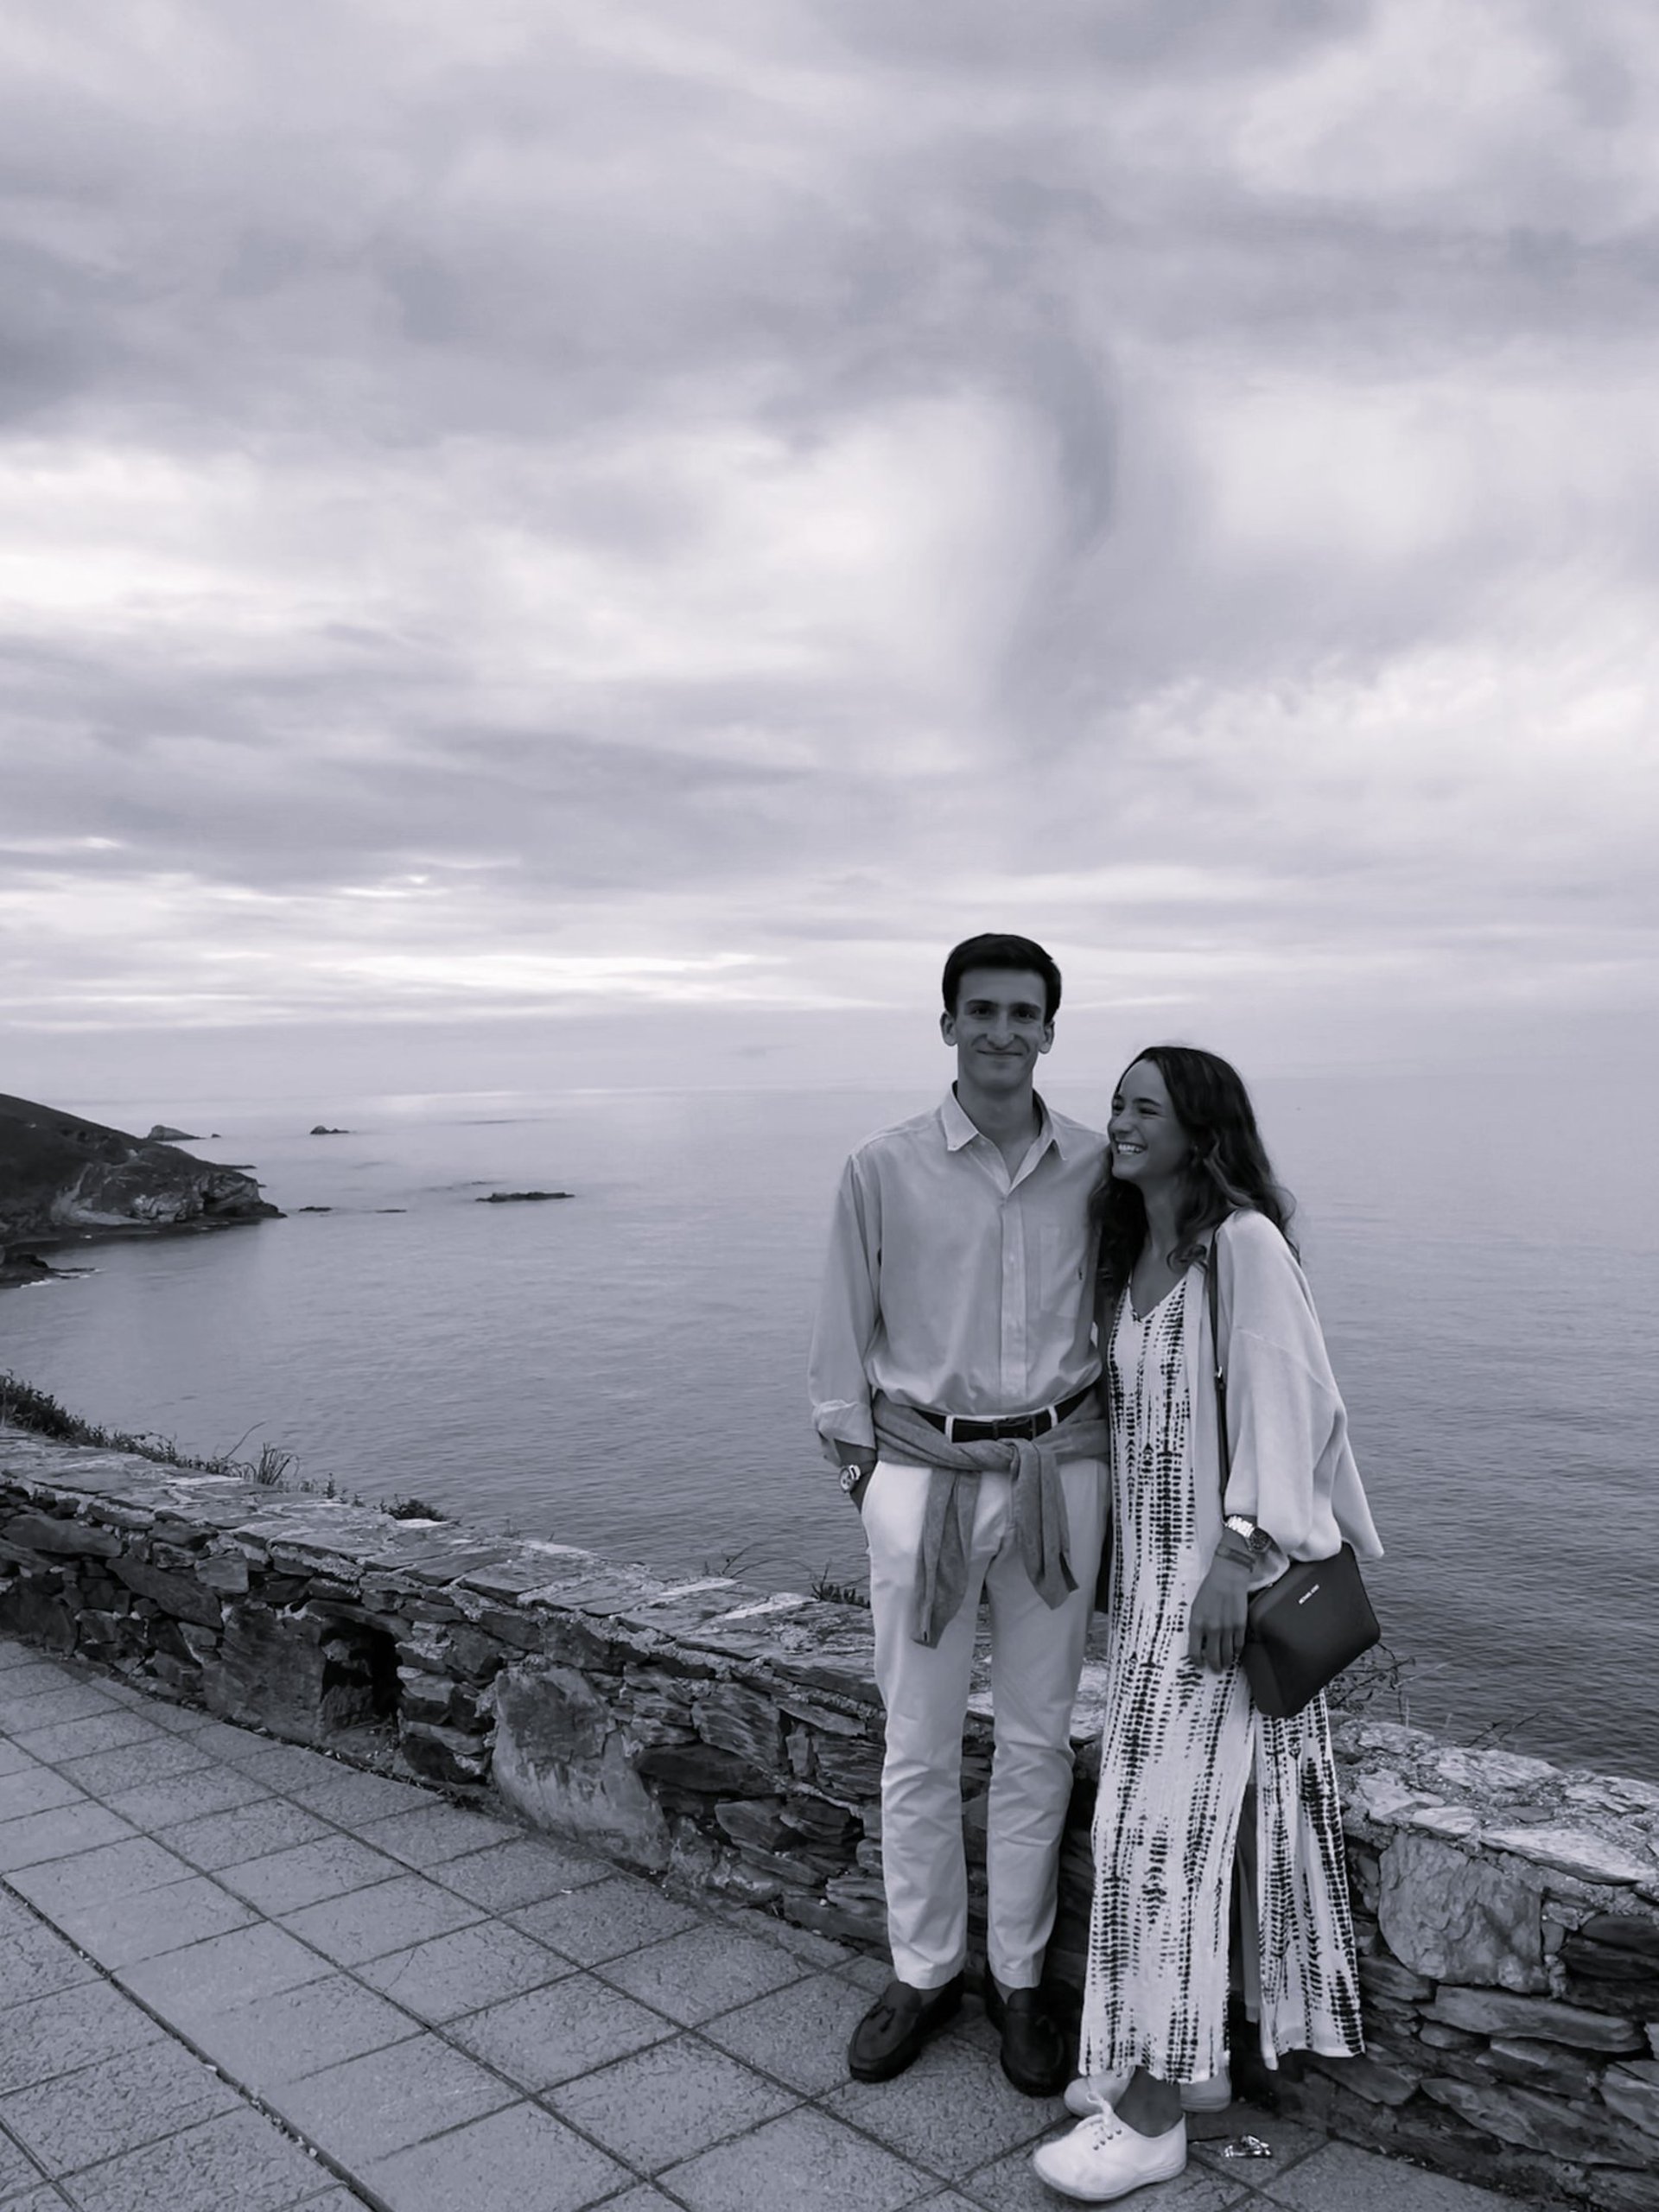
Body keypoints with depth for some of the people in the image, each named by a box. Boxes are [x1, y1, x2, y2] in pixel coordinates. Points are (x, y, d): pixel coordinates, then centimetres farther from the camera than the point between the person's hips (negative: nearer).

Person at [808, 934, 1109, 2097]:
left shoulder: (1095, 1165, -1)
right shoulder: (884, 1169, -5)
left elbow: (1123, 1316, 8)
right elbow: (843, 1338, 2)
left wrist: (1105, 1462, 5)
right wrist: (862, 1467, 1)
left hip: (1059, 1468, 1)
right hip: (923, 1470, -1)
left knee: (1037, 1742, 12)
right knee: (920, 1747, 9)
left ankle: (1018, 1976, 30)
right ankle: (922, 1971, 29)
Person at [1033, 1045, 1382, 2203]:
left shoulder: (1244, 1243, -15)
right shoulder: (1129, 1252, 9)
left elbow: (1279, 1403, -19)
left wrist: (1237, 1558, -23)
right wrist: (1121, 1563, 10)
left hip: (1226, 1575, -8)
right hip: (1149, 1573, 8)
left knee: (1179, 1816, -3)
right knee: (1157, 1810, 14)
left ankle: (1154, 2116, 9)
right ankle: (1184, 2054, 30)